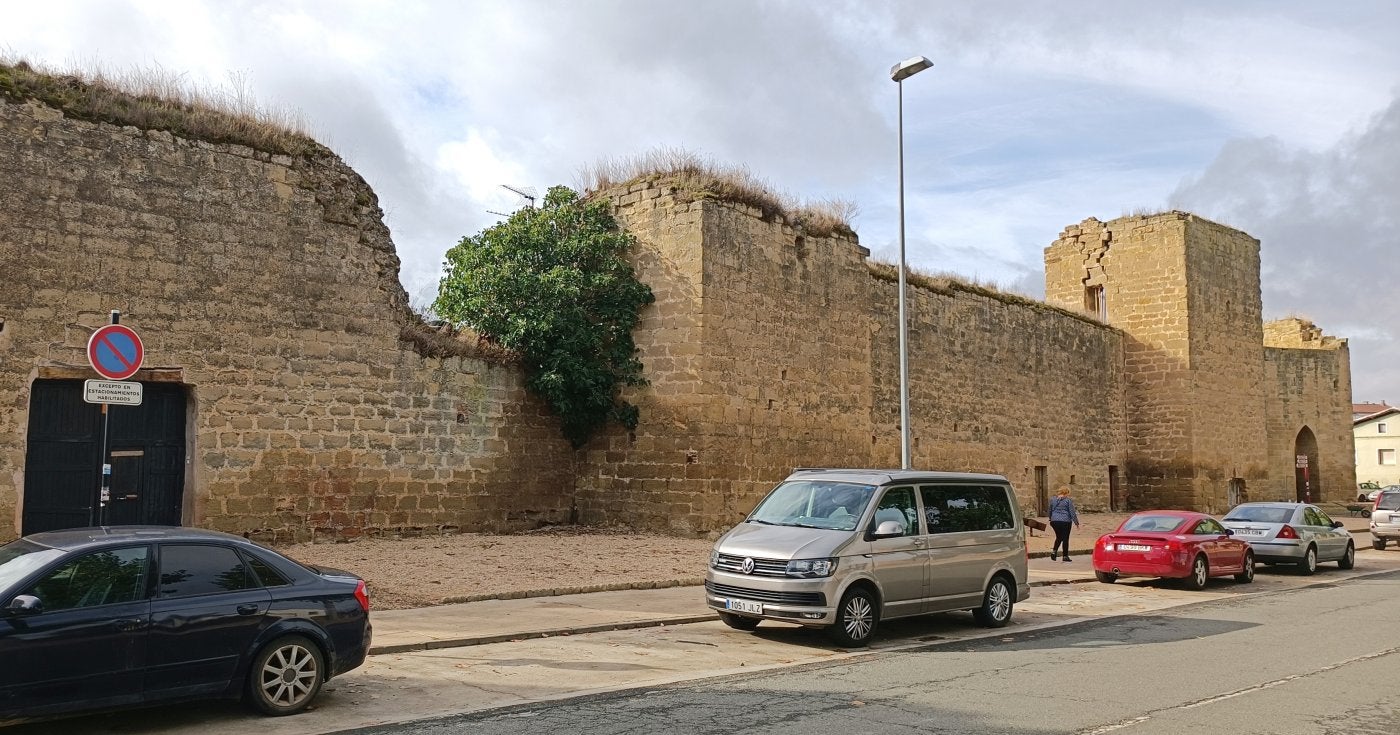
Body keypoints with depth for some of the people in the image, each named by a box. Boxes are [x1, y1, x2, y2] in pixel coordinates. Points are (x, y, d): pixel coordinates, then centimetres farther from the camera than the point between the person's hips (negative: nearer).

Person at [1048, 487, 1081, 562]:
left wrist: (1051, 519, 30)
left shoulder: (1053, 499, 9)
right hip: (1065, 522, -4)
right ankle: (1065, 556, 7)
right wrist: (1076, 522, 0)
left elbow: (1050, 511, 17)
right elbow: (1072, 512, -6)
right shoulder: (1068, 500, -5)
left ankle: (1054, 551, 0)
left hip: (1054, 521, 4)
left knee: (1059, 537, 18)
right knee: (1065, 538, 4)